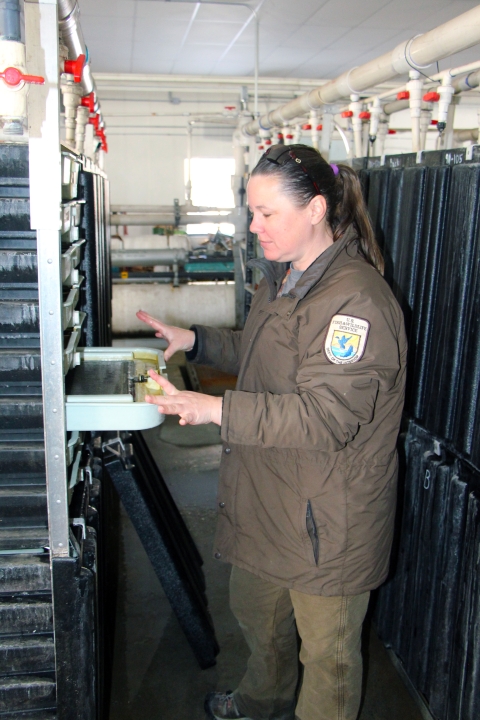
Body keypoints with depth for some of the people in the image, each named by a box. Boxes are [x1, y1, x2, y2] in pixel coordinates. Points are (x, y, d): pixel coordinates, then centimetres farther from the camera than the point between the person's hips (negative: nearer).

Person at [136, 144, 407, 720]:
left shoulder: (356, 298, -25)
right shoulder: (280, 280, 7)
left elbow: (326, 416, -31)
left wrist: (218, 411, -33)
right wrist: (194, 341, 7)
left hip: (327, 518, -9)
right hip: (265, 497, 10)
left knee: (326, 651, 13)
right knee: (257, 613, 30)